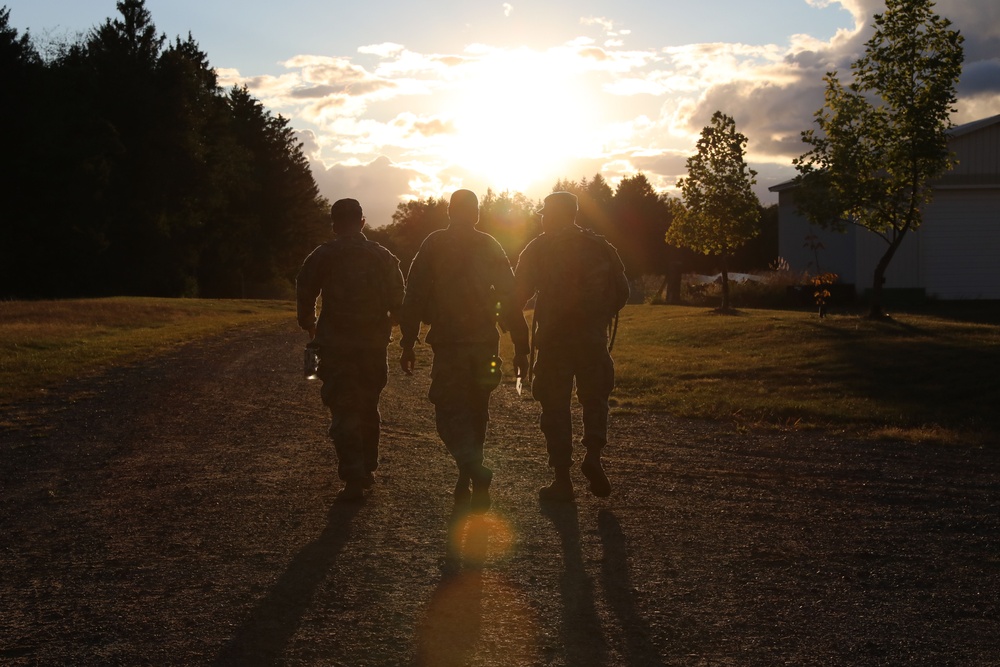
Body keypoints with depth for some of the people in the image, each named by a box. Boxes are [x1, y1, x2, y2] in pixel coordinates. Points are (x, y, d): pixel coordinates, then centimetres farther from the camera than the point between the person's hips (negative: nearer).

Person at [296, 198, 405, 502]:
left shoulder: (322, 257, -3)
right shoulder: (383, 257, 5)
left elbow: (304, 295, -3)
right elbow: (398, 300, 6)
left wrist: (310, 326, 13)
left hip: (336, 345, -3)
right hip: (374, 345, 3)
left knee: (343, 411, -2)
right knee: (368, 408, 19)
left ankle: (353, 479, -10)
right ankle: (367, 469, 27)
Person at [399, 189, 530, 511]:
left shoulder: (433, 245, 0)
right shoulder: (490, 247, 5)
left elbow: (414, 297, -4)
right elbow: (511, 299, 2)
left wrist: (408, 344, 1)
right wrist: (520, 347, 4)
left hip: (448, 345, -3)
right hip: (484, 343, 3)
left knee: (449, 413, 0)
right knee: (475, 413, 15)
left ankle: (476, 472, -23)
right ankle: (466, 484, 21)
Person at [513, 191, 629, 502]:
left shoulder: (538, 249, -1)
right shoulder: (601, 247, 6)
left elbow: (518, 294, -4)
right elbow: (622, 292, 7)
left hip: (553, 339, -2)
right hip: (593, 339, 2)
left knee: (556, 406, 5)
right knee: (594, 398, 17)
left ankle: (562, 479, 5)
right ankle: (593, 456, -4)